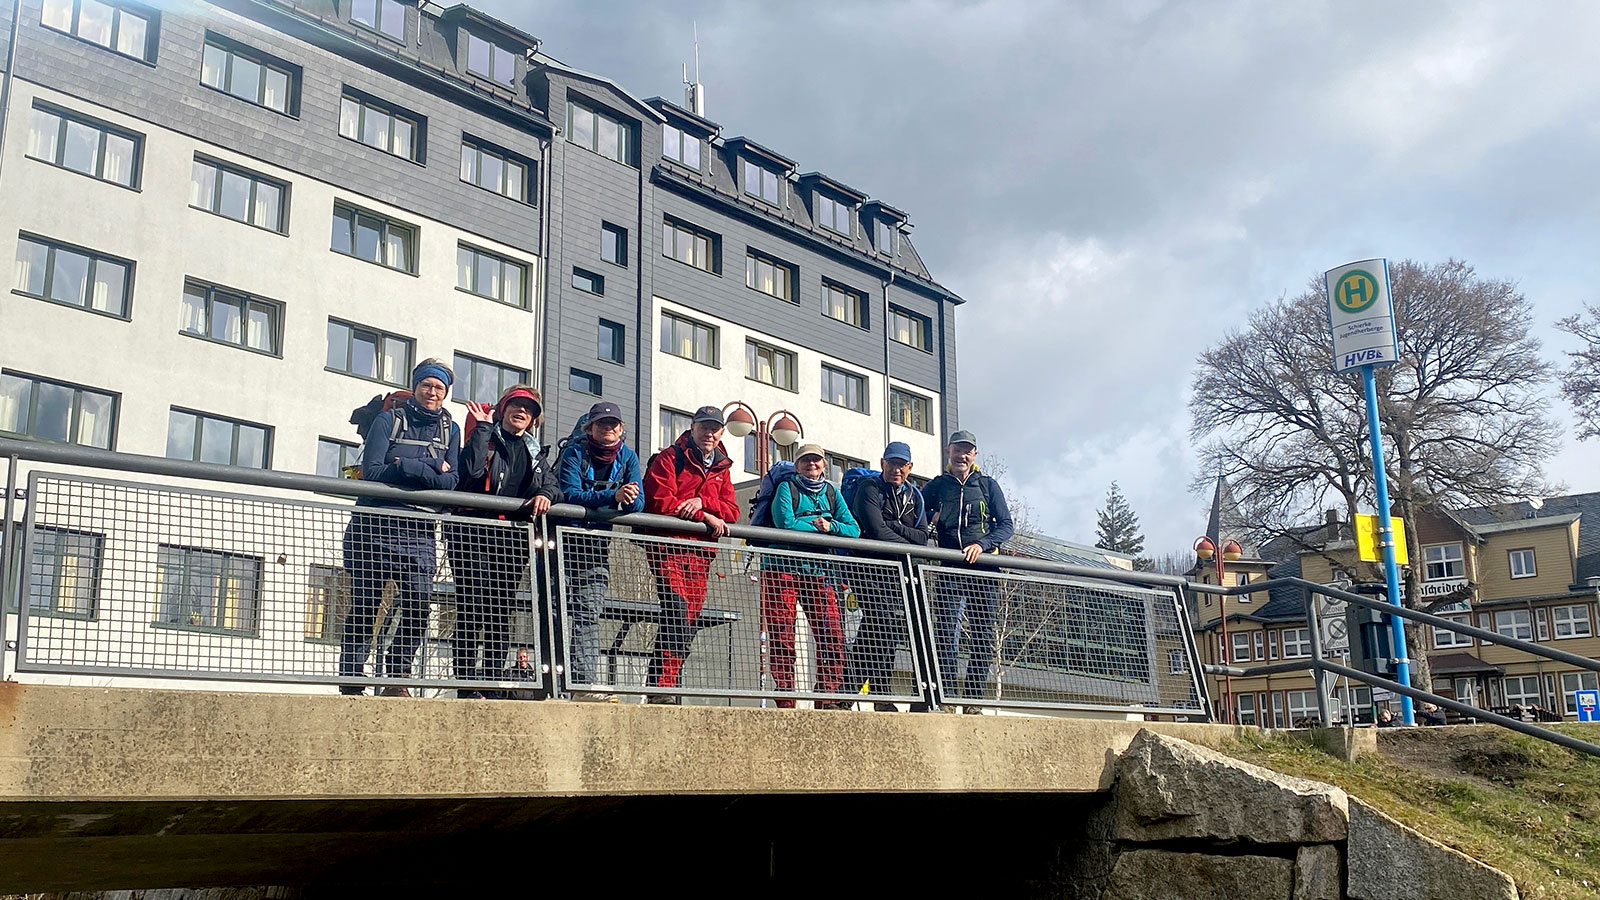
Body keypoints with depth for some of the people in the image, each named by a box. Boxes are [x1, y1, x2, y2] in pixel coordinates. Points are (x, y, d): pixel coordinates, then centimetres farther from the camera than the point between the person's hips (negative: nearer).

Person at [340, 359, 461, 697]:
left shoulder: (450, 430, 14)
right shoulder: (389, 419, 6)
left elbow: (451, 482, 1)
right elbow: (372, 472, -7)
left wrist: (405, 467, -11)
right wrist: (431, 471, -11)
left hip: (420, 533, 2)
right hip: (376, 528, -2)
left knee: (418, 609, -8)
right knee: (364, 607, -2)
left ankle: (396, 679, 4)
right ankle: (350, 683, 3)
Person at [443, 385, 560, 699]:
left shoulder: (536, 452, 24)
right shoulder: (485, 438, 9)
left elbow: (554, 484, 10)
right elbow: (471, 470, -12)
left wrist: (545, 494, -12)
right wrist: (483, 428, -6)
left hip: (513, 539, 5)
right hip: (474, 532, -5)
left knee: (502, 611, 3)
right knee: (473, 608, -13)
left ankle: (492, 685, 6)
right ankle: (467, 686, -14)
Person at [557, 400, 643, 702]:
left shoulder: (628, 457, 8)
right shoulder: (575, 453, -3)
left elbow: (638, 502, -1)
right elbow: (569, 494, -18)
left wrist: (629, 499, -26)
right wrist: (613, 496, -31)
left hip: (597, 545, 3)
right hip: (565, 541, -3)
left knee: (588, 616, -4)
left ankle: (582, 685, -9)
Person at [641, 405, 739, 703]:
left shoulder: (721, 468, 21)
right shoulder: (669, 458, 3)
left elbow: (732, 511, 10)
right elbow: (660, 502, -10)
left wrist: (702, 501, -10)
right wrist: (706, 518, -10)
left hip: (700, 554, 6)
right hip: (668, 547, -6)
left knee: (688, 622, 1)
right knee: (677, 611, -22)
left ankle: (668, 688, 5)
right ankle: (661, 688, -24)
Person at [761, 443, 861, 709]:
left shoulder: (832, 493, 17)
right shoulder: (787, 487, 4)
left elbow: (854, 529, 7)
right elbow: (785, 524, -13)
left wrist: (830, 525, -11)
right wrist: (818, 528, -5)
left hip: (818, 570, 4)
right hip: (782, 567, -4)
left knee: (832, 632, -5)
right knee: (782, 635, -7)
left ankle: (830, 696, 1)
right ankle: (785, 698, -4)